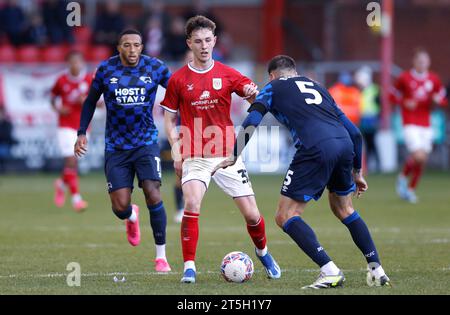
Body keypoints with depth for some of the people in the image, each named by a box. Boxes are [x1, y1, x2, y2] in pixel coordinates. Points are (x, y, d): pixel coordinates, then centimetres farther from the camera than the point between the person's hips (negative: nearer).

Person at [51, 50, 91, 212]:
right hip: (66, 126, -2)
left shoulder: (90, 80, -2)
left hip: (83, 127, 2)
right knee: (71, 160, -14)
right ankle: (76, 197, -12)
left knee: (72, 161, 9)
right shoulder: (62, 80, -2)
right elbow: (53, 96, 13)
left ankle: (62, 183, 40)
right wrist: (58, 108, -7)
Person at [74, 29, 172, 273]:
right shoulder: (106, 69, -3)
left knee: (152, 194, -17)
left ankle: (161, 255, -4)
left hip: (146, 143, -1)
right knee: (120, 207, -6)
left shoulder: (155, 68, -4)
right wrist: (81, 132, 2)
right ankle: (132, 216, 35)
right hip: (116, 147, 1)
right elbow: (91, 101, 9)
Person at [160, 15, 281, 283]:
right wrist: (176, 151, -3)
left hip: (227, 155, 1)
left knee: (251, 214, -1)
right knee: (192, 204, -25)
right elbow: (170, 118, 10)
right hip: (195, 158, -1)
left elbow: (256, 96, 0)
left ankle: (263, 252, 30)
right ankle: (189, 267, -15)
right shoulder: (178, 79, 3)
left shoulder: (227, 74, 4)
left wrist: (253, 92, -24)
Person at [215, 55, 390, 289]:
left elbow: (251, 123, 5)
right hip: (345, 145, 6)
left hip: (315, 149, -6)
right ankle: (377, 271, 21)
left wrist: (235, 157, 14)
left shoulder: (273, 87, 21)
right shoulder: (317, 87, 34)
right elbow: (354, 132, 31)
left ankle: (330, 272, -10)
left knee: (286, 216, 2)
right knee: (343, 209, 28)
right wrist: (356, 171, 38)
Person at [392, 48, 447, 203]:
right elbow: (393, 96, 6)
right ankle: (403, 177, 10)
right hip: (410, 124, -4)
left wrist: (438, 100, -10)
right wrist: (405, 103, -12)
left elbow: (443, 100, 14)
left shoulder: (433, 79, 5)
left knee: (422, 160, 4)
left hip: (426, 125, 4)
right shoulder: (404, 78, -4)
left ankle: (411, 188, 23)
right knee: (418, 156, -19)